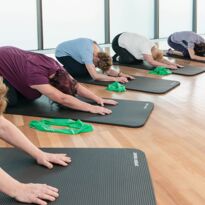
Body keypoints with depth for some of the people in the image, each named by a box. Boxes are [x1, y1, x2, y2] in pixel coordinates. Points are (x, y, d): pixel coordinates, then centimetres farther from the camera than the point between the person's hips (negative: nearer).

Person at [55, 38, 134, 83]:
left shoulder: (100, 52, -17)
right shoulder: (87, 53, -39)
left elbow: (107, 70, -9)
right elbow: (95, 76, -44)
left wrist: (120, 74, -26)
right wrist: (116, 79, -46)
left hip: (71, 52, 8)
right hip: (62, 53, -7)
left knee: (88, 70, -5)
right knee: (83, 72, -22)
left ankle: (66, 68, 16)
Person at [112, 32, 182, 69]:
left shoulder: (154, 47, -12)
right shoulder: (145, 47, -35)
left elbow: (161, 59, -10)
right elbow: (151, 62, -42)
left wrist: (172, 63, -25)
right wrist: (167, 66, -42)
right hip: (117, 43, -8)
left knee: (139, 61, 1)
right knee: (131, 60, -21)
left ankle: (120, 56, 19)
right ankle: (118, 58, 7)